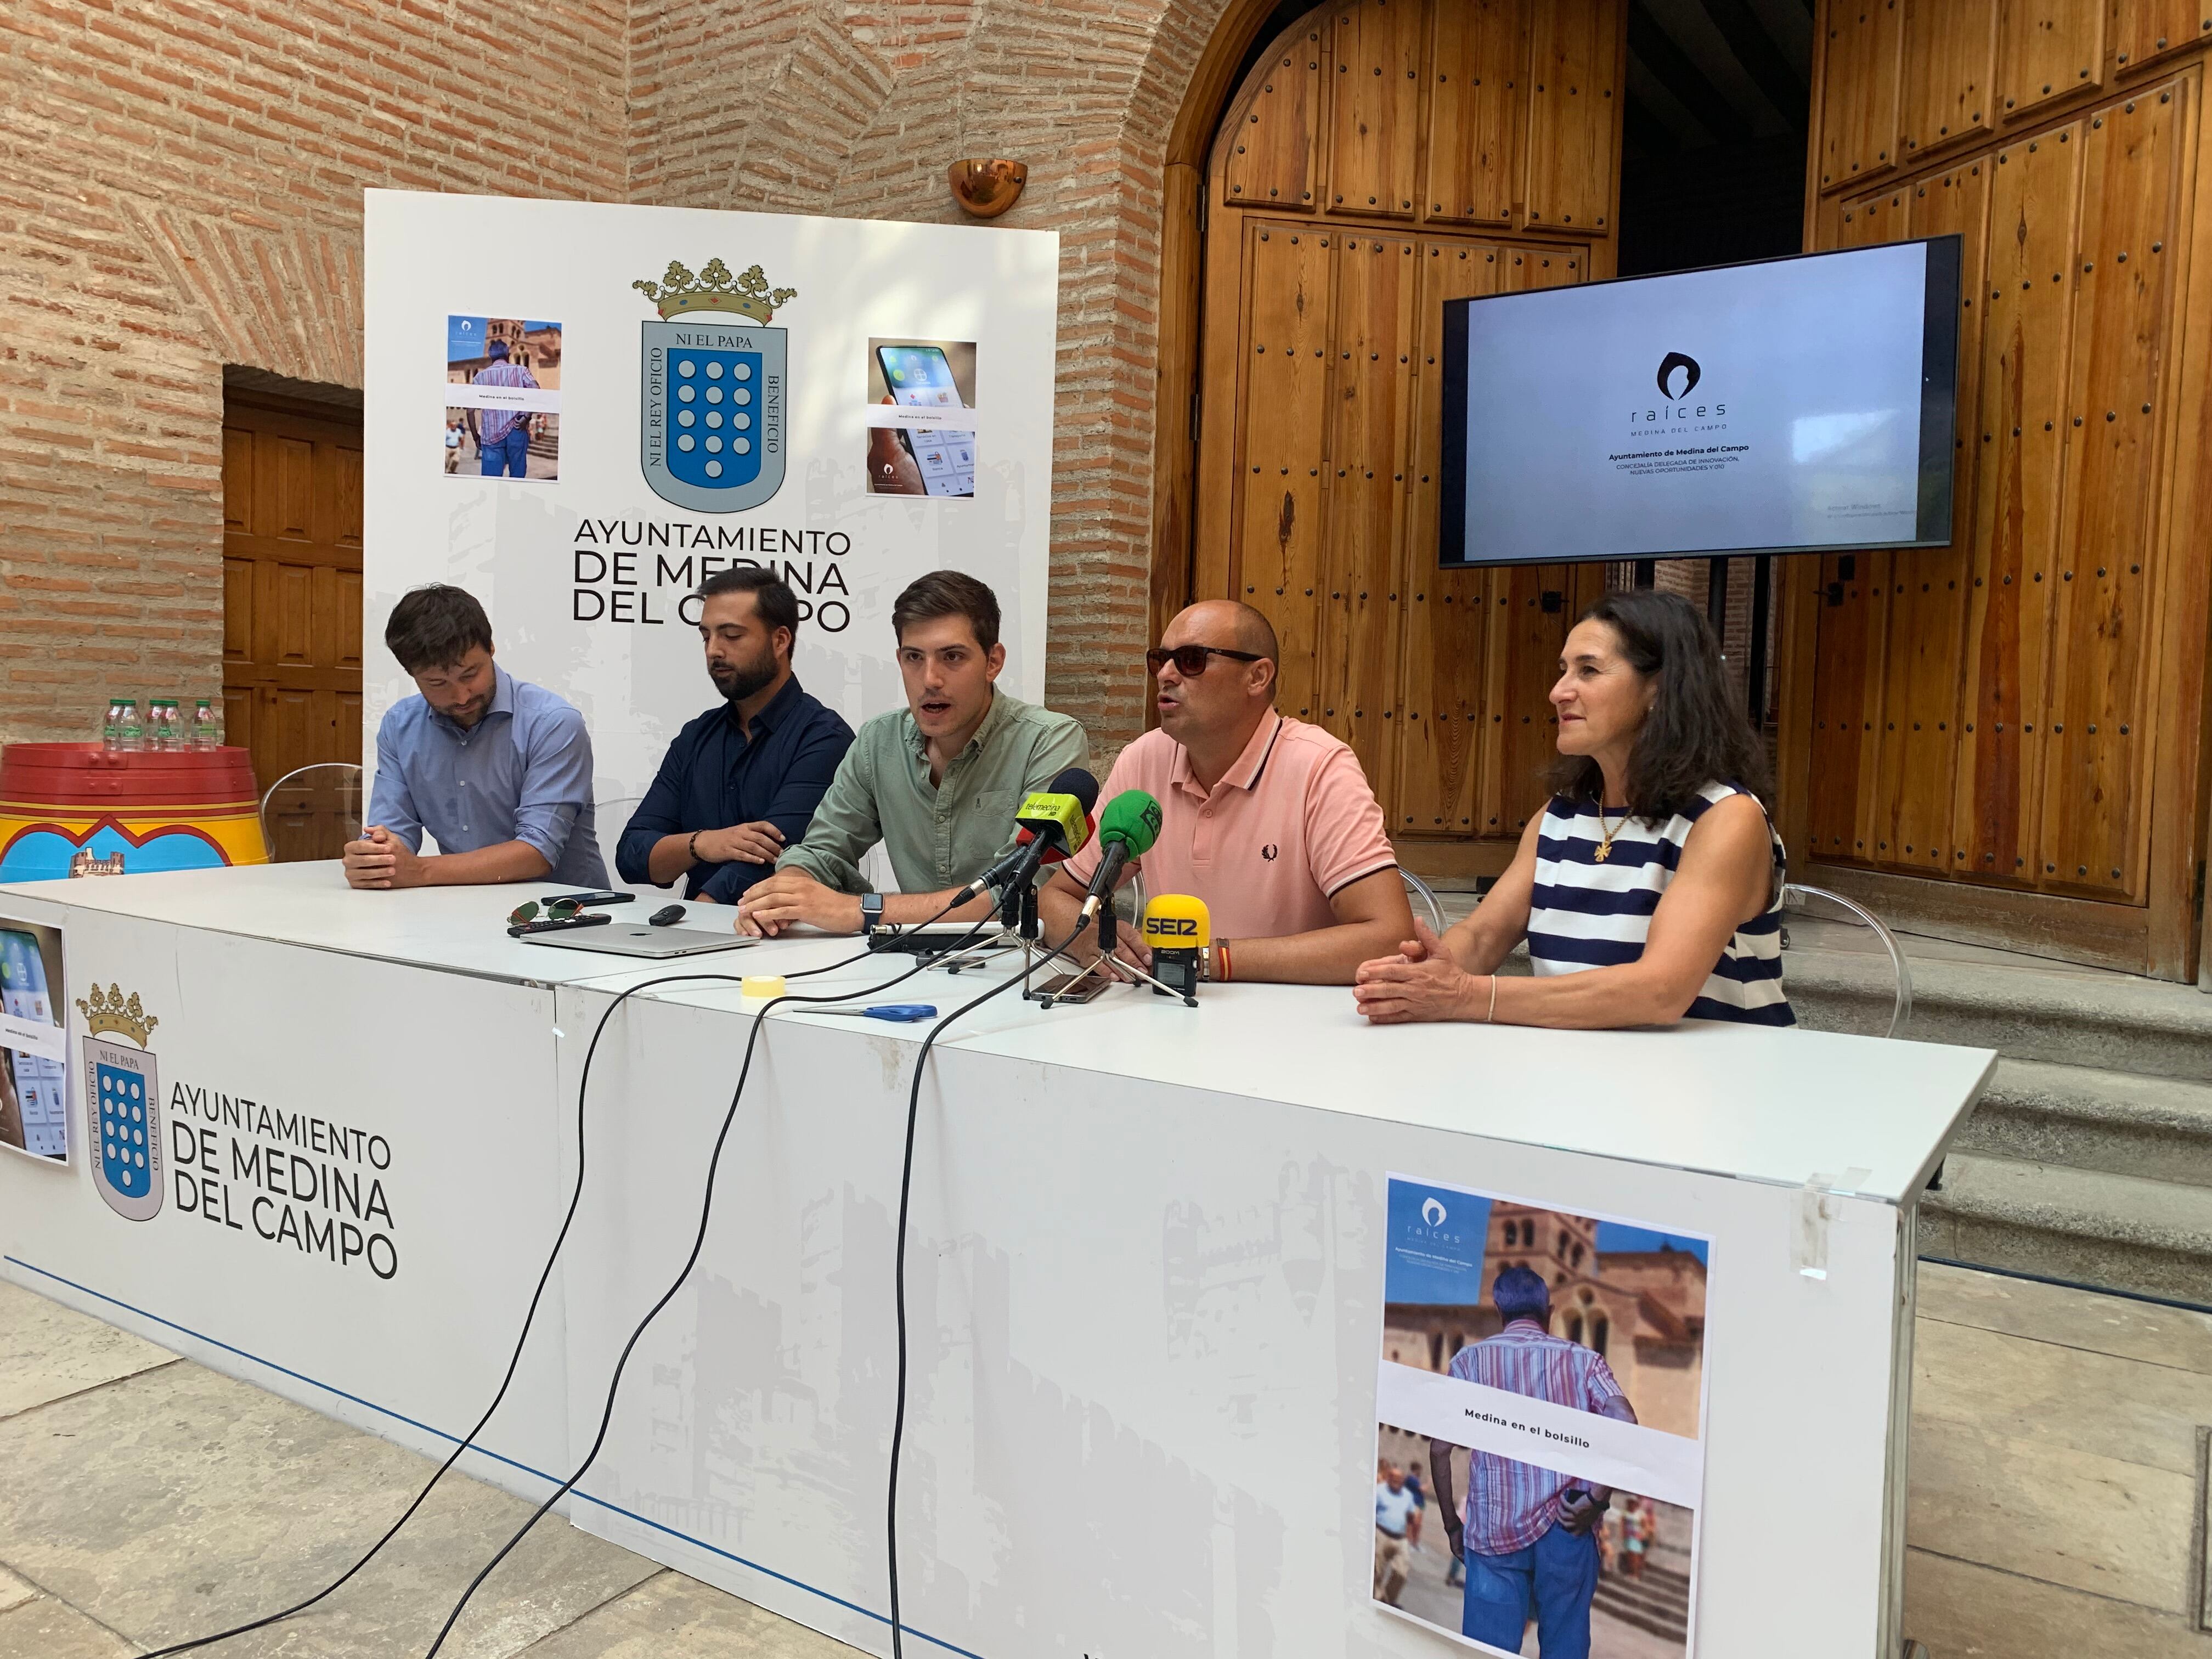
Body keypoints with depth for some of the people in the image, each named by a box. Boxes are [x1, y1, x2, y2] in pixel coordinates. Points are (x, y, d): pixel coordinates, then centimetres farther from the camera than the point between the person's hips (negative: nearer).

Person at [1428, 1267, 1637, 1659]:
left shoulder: (1470, 1360, 5)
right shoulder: (1583, 1360, 5)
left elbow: (1439, 1450, 1)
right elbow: (1626, 1427, -13)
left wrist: (1452, 1524, 11)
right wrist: (1597, 1498, -7)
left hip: (1493, 1532, 0)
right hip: (1566, 1529, 1)